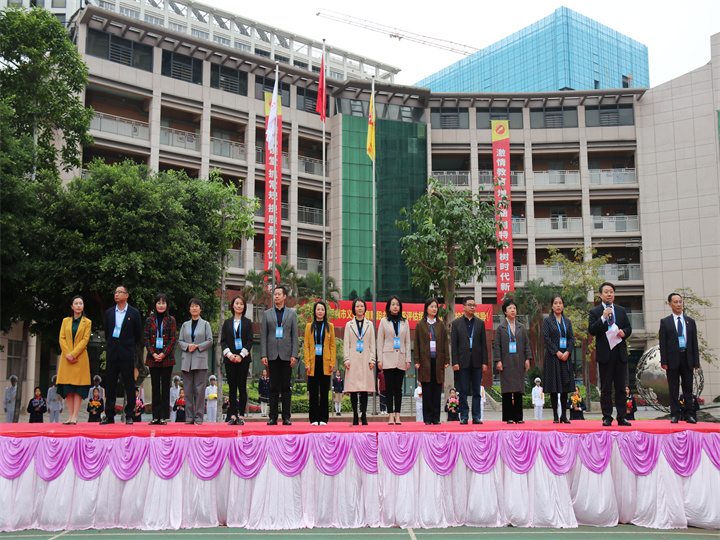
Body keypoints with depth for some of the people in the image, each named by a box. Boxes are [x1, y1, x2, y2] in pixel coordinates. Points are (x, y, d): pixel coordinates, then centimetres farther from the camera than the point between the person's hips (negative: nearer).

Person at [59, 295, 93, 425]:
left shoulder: (87, 322, 7)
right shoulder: (65, 321, 14)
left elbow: (85, 340, -3)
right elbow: (61, 339, 5)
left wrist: (73, 354, -14)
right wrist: (68, 354, -9)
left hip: (80, 358, -2)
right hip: (66, 358, 3)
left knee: (78, 386, -6)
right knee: (67, 388, 1)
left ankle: (75, 417, -6)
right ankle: (70, 416, 5)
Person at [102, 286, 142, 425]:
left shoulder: (134, 313, 2)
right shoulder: (109, 312, 10)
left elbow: (138, 336, 6)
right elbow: (106, 333, 17)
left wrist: (128, 345, 7)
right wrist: (111, 344, 11)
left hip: (127, 355, -3)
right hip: (112, 354, 3)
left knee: (129, 386, -1)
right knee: (110, 386, 6)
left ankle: (129, 416, 6)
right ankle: (109, 416, 12)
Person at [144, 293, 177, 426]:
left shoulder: (170, 320, 5)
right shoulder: (149, 320, 9)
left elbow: (173, 339, 0)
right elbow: (146, 339, 6)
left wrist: (164, 354, -10)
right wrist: (153, 353, -8)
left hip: (166, 358, -1)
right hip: (153, 358, 2)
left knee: (165, 387, 0)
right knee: (155, 387, 4)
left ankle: (164, 416, 3)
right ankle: (156, 416, 8)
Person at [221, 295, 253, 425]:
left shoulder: (247, 322, 7)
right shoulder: (227, 323, 12)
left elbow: (249, 341, 1)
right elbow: (223, 341, 7)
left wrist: (241, 355, -11)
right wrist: (229, 354, -8)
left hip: (243, 359, -2)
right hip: (230, 359, 2)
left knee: (242, 387, -4)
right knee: (232, 387, 1)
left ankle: (241, 415, -1)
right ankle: (233, 416, 3)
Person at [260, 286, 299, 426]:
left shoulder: (292, 313, 9)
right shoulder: (267, 313, 10)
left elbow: (295, 336, 4)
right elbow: (263, 336, 7)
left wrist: (294, 355, -5)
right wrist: (263, 355, -3)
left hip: (286, 355, -1)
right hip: (272, 355, 1)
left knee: (286, 387, 1)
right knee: (273, 387, 2)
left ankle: (286, 417, 4)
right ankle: (273, 417, 4)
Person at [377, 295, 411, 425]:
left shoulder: (405, 322, 12)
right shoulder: (384, 321, 6)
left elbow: (407, 342, 12)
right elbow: (380, 341, 4)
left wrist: (408, 360, 4)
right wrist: (379, 360, -3)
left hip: (401, 359, 2)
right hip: (388, 358, -2)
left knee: (398, 388, 2)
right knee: (389, 388, -3)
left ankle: (397, 415, 5)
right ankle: (390, 416, -2)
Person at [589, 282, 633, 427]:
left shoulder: (621, 310, 14)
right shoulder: (595, 312, 2)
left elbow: (629, 328, 15)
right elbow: (591, 331, -8)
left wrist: (624, 332, -7)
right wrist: (603, 318, -18)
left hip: (620, 352, 3)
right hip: (605, 354, -3)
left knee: (621, 387, 5)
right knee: (606, 388, 1)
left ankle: (621, 417, 10)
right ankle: (607, 417, 6)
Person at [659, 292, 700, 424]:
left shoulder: (690, 322, 13)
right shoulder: (665, 322, 5)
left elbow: (694, 343, 10)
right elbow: (662, 343, 1)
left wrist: (696, 361, 3)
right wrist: (664, 361, -8)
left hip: (687, 359, 2)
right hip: (673, 359, -2)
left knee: (688, 388, 5)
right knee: (673, 389, 1)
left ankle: (689, 414, 10)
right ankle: (675, 415, 6)